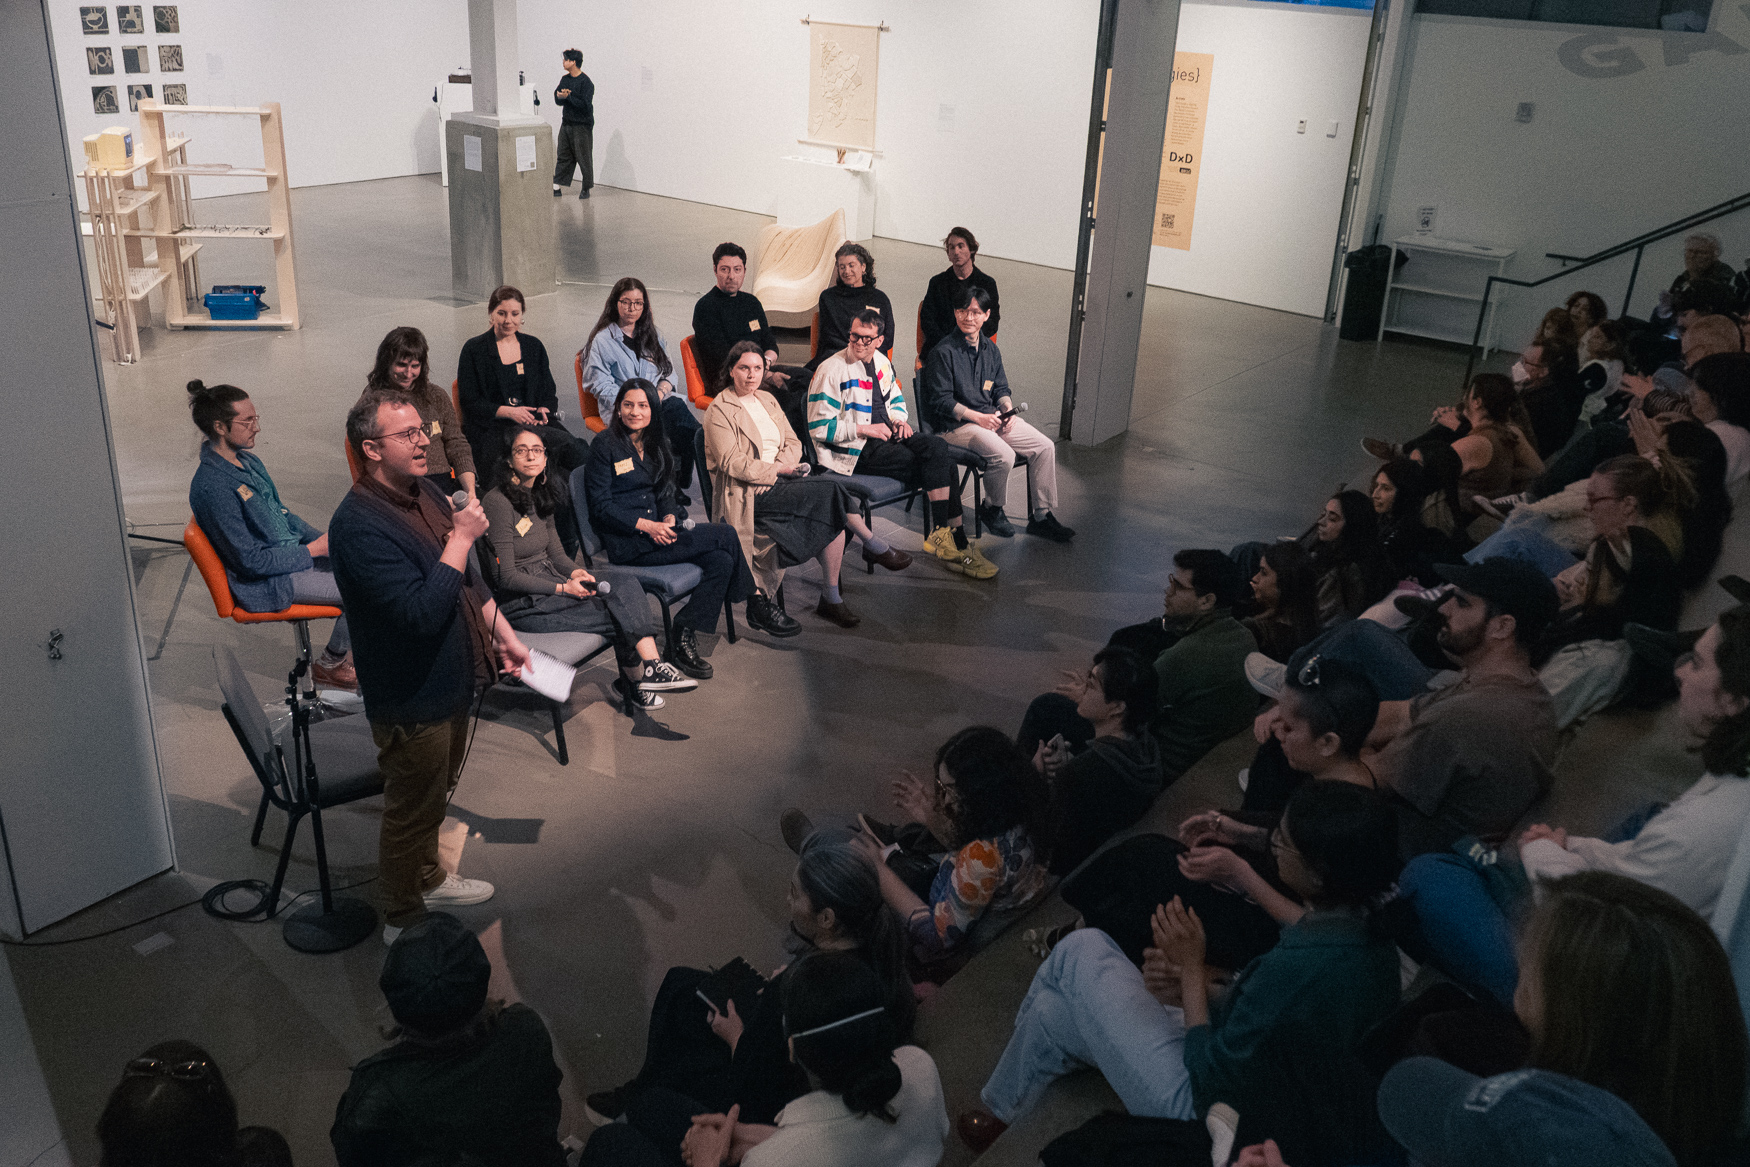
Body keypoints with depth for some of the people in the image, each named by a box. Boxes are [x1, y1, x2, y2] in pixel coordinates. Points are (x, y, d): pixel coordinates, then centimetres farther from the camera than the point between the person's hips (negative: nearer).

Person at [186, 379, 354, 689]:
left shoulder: (248, 460, 4)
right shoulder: (212, 488, -26)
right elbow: (251, 562, -24)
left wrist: (324, 540, 2)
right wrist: (312, 550, -16)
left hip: (289, 552, 9)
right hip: (264, 583, -9)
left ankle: (349, 649, 18)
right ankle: (330, 665, 8)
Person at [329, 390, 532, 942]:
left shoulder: (425, 495, 4)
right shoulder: (360, 526, -27)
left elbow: (469, 579, 15)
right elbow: (422, 610, -35)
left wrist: (504, 636, 12)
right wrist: (461, 537, -29)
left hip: (451, 682, 9)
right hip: (412, 699, -9)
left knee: (437, 793, 26)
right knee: (412, 809, 9)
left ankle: (428, 879, 48)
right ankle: (403, 918, 28)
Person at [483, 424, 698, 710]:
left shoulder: (538, 496, 11)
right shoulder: (498, 503, -15)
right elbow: (506, 577, -17)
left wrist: (575, 573, -7)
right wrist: (564, 588, -19)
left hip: (549, 582, 8)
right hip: (518, 603, -8)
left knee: (625, 578, -18)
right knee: (620, 612, -21)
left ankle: (650, 667, -23)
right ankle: (634, 681, -7)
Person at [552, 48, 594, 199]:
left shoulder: (585, 82, -12)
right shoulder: (565, 79, 11)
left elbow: (585, 104, -20)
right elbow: (557, 99, 9)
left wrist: (568, 96, -19)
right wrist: (560, 97, -13)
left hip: (582, 125, -7)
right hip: (566, 123, 7)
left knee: (584, 158, -1)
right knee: (563, 156, 8)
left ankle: (586, 189, 9)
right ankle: (557, 187, 10)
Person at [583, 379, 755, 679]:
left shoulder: (657, 444, 15)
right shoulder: (605, 445, -6)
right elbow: (601, 507, -9)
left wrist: (669, 519, -6)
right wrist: (647, 526, -20)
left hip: (655, 530, 7)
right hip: (625, 543, -7)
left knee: (720, 561, -20)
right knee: (725, 535, -19)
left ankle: (683, 643, -17)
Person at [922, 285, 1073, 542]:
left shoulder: (991, 349, 12)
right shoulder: (943, 352, -11)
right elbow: (940, 401, -14)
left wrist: (1008, 412, -4)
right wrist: (978, 417, -19)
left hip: (992, 417, 8)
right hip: (956, 425, -8)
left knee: (1044, 447, -6)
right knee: (1003, 454, -31)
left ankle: (1041, 517, 2)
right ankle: (992, 510, -3)